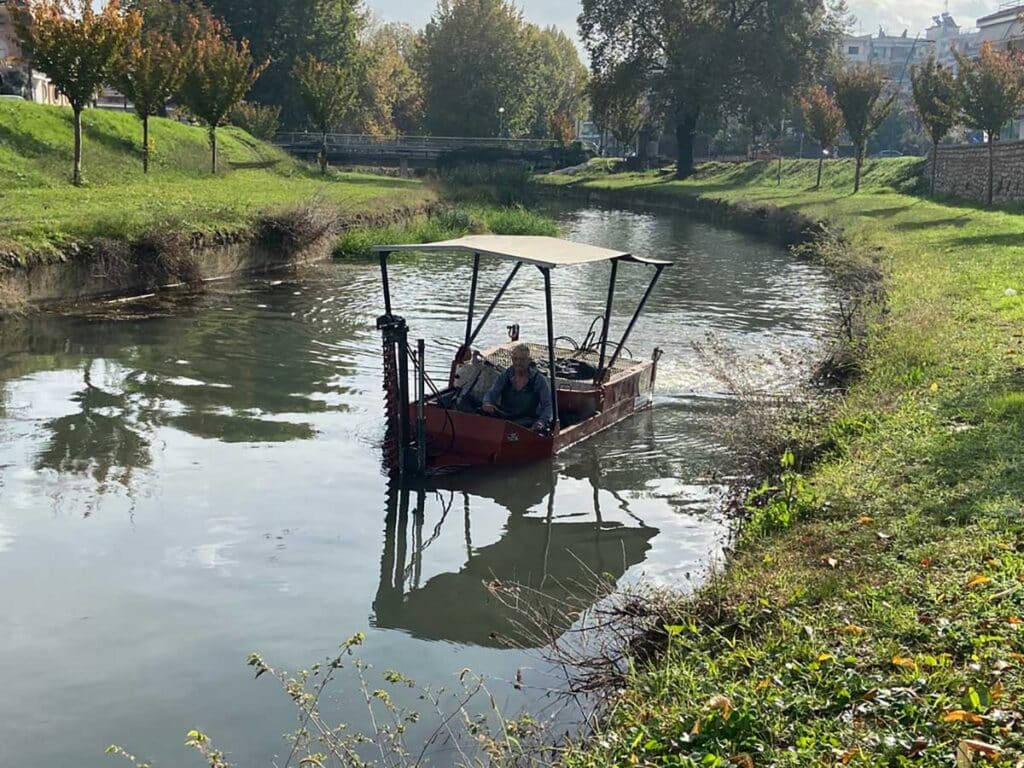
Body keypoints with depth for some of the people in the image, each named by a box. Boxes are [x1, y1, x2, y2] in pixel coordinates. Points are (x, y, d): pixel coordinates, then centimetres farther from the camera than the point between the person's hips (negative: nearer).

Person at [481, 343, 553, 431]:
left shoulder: (539, 380, 2)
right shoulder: (504, 377, 11)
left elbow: (548, 405, -6)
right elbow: (491, 394, 0)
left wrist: (542, 422, -28)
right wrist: (487, 404, -27)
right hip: (504, 417, 2)